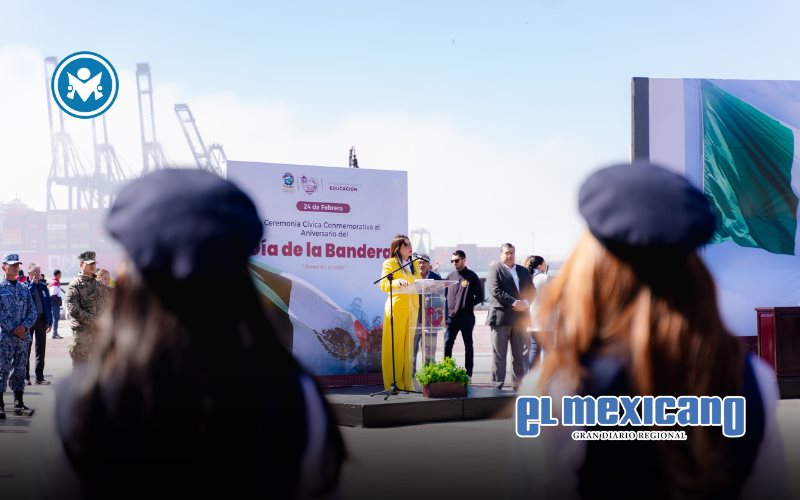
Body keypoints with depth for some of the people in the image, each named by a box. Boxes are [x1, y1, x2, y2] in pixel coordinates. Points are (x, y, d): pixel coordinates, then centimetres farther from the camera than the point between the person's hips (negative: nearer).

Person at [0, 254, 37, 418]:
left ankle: (19, 404, 14)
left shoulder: (24, 289, 13)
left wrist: (24, 326, -7)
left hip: (23, 336, 5)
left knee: (19, 370, 9)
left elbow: (33, 311, 10)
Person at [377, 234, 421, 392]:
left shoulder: (414, 264, 19)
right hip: (396, 308, -6)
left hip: (411, 308, 6)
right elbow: (383, 285, -11)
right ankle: (392, 383, -4)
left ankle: (406, 383, 10)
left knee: (408, 346, 6)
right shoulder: (390, 263, -1)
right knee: (394, 346, -6)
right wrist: (397, 282, -27)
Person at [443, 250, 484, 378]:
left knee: (468, 346, 5)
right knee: (447, 345, -3)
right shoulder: (450, 276, 10)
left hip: (467, 317, -4)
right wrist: (446, 311, 5)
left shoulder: (472, 276, -3)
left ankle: (468, 374, 10)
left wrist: (468, 305, -9)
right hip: (451, 317, 4)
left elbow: (480, 297, 0)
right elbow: (444, 294, 16)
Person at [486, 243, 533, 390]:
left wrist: (525, 303, -7)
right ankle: (497, 386, 2)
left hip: (520, 318, 5)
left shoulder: (523, 271, 18)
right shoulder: (494, 269, 0)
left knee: (520, 354, 6)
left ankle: (518, 384, 12)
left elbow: (531, 291, 14)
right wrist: (514, 303, -18)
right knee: (499, 354, -2)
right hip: (501, 317, -5)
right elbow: (495, 291, -12)